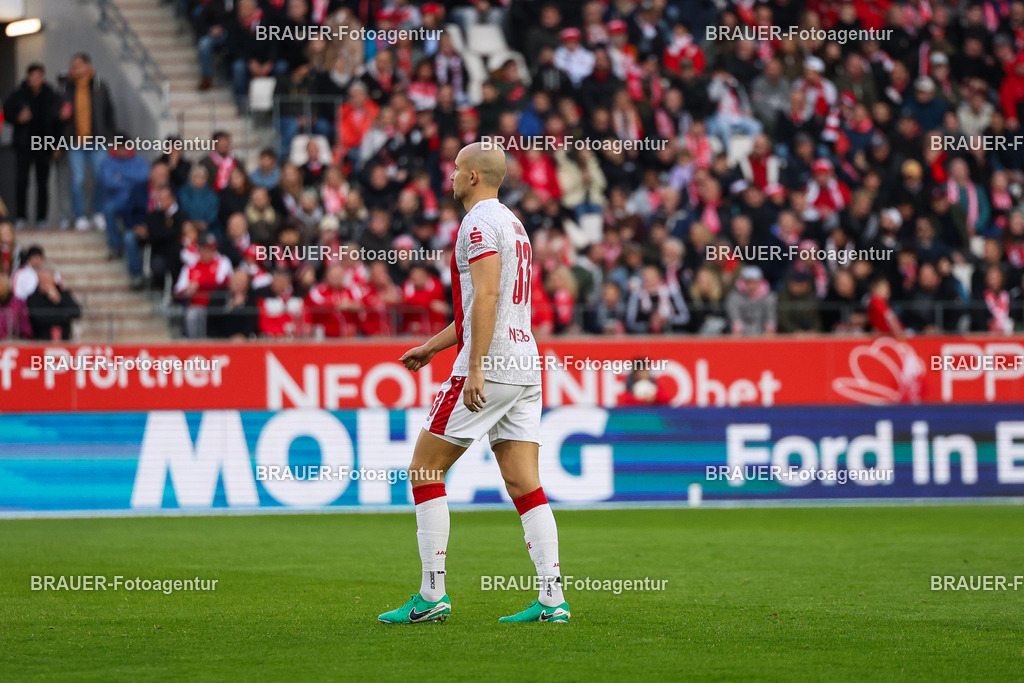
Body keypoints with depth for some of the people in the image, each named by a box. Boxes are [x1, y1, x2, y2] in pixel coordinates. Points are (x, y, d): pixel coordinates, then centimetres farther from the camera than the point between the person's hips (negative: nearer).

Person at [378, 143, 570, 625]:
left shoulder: (480, 221, -8)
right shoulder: (512, 223, 22)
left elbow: (486, 297, -20)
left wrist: (475, 367, -25)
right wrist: (431, 347, 33)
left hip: (490, 367, -9)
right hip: (526, 365, 9)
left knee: (424, 472, 0)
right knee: (525, 486, 4)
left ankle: (432, 595, -2)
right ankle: (552, 599, -3)